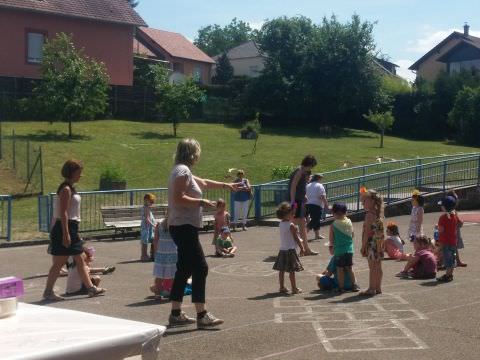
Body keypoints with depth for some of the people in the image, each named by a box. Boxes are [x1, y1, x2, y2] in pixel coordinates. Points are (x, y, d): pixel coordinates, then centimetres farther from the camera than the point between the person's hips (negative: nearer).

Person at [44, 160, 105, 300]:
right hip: (65, 228, -10)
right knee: (60, 261, -4)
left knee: (80, 260, 13)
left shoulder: (70, 188, 15)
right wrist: (66, 234, -24)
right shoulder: (66, 189, -15)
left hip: (71, 228, 10)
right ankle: (48, 292, 4)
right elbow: (63, 213, -21)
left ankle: (91, 288, 18)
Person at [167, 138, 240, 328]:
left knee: (184, 269, 12)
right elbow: (179, 199, -22)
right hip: (184, 227, -10)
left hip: (182, 228, 10)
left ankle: (176, 314, 16)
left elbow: (203, 182, 33)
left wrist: (225, 185, 40)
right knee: (200, 268, -10)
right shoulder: (183, 171, -13)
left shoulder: (183, 171, 18)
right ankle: (202, 315, -10)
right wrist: (201, 202, -16)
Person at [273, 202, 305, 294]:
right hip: (290, 250, -7)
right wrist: (301, 247, -3)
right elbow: (296, 238, -12)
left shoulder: (281, 224, 4)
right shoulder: (291, 226, -16)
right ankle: (294, 288, 3)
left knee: (282, 270, 10)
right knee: (292, 270, -2)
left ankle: (282, 287, 17)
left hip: (282, 249, 7)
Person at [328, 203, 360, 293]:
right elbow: (352, 235, 8)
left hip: (339, 250, -4)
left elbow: (331, 238, -5)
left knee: (340, 269, 5)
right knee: (349, 268, 16)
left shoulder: (333, 225, -11)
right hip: (349, 249, 4)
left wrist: (331, 246, 11)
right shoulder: (349, 222, 0)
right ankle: (354, 285, 20)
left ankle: (341, 287, 8)